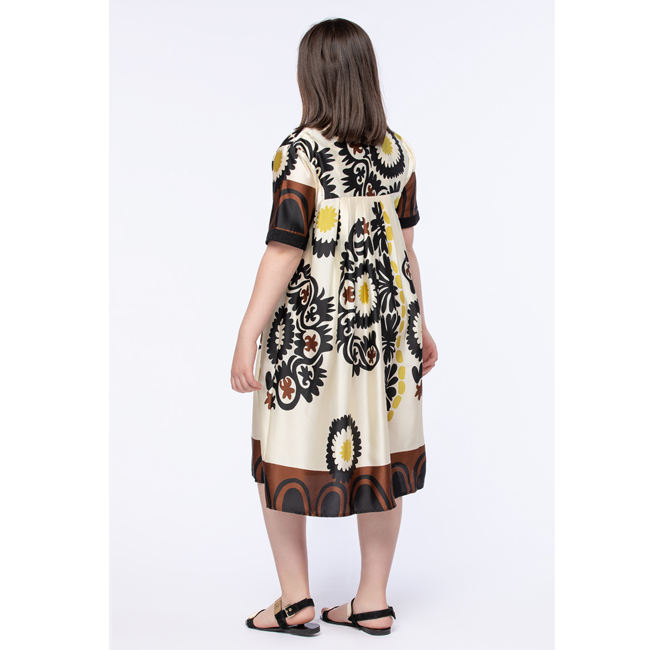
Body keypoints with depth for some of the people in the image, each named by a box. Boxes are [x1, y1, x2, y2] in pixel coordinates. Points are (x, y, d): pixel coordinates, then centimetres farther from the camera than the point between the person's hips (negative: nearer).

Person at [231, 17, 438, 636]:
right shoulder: (396, 150, 3)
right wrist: (417, 324, 17)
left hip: (311, 325, -5)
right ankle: (372, 602, 21)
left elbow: (284, 250, -18)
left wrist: (247, 336, -16)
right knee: (378, 453, 12)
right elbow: (405, 243, 9)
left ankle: (295, 601, 18)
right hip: (384, 320, 6)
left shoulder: (302, 151, -14)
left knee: (283, 453, 11)